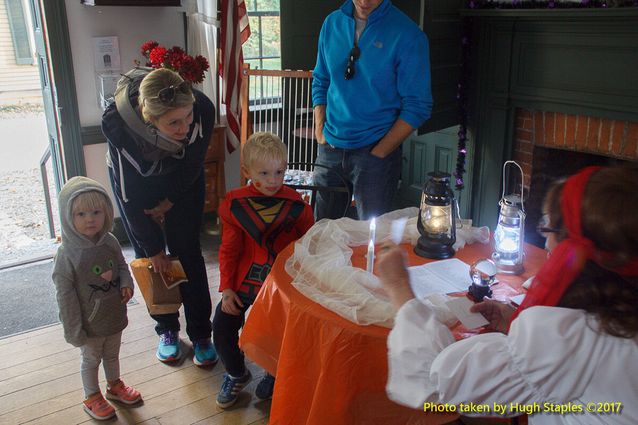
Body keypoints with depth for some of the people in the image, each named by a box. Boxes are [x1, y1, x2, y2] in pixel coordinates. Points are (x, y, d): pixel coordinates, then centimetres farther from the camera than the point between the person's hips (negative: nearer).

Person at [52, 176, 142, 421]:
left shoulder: (110, 242, -10)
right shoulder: (67, 254, -25)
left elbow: (122, 266, 7)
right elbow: (65, 295, -19)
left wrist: (126, 284, -14)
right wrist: (73, 330, -15)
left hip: (114, 316, 5)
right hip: (90, 324, -5)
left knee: (112, 355, 26)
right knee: (91, 360, 18)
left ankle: (114, 386, 51)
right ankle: (92, 397, 41)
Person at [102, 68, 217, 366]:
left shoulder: (203, 110, -36)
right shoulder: (118, 123, -38)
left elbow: (193, 165, -14)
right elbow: (130, 195, -26)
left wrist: (170, 202, -4)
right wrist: (152, 248, -19)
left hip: (183, 181, 1)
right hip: (135, 179, 0)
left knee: (188, 254, -1)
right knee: (148, 257, 3)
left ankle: (200, 334, 12)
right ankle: (167, 329, 22)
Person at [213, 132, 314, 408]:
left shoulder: (295, 204, -6)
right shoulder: (235, 204, -5)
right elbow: (229, 250, 2)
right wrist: (226, 288, -3)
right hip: (244, 280, 2)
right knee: (222, 327, -4)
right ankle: (236, 374, 28)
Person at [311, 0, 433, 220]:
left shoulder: (408, 35, -10)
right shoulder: (332, 23, 5)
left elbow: (417, 106, -10)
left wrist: (378, 153, -13)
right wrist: (320, 133, 3)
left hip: (376, 153, -4)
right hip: (330, 149, 4)